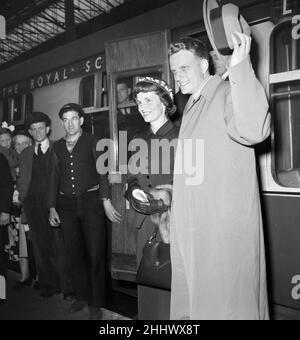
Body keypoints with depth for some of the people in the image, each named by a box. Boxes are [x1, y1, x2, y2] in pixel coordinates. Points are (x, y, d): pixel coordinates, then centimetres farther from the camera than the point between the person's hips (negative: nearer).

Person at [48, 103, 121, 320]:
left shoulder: (92, 142, 2)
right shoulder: (58, 147, 12)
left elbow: (102, 172, -4)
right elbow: (55, 178, 14)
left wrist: (106, 201, -14)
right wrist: (52, 208, 9)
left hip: (90, 200, -4)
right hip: (66, 203, 4)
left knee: (95, 254, 0)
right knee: (73, 253, 11)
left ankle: (96, 304, 15)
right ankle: (82, 296, 29)